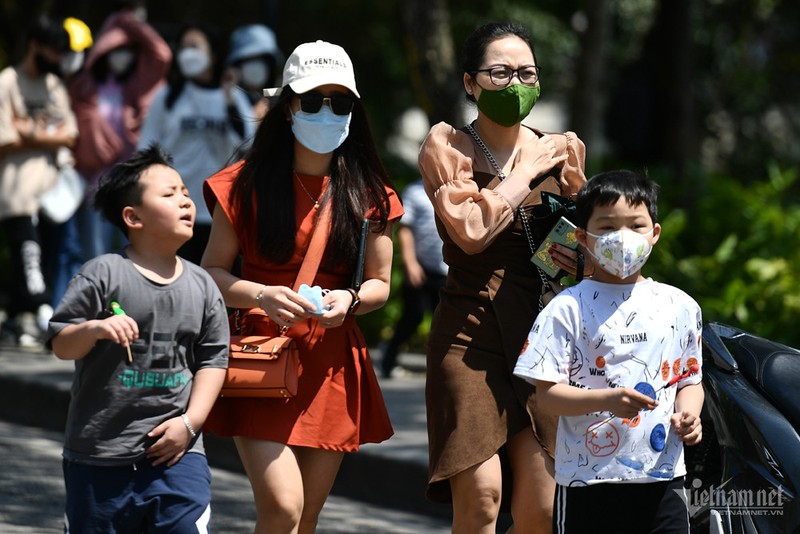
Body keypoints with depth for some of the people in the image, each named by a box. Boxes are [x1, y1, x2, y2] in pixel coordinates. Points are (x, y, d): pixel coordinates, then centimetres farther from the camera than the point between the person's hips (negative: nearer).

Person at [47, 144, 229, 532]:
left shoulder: (201, 286, 5)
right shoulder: (103, 274, -6)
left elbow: (213, 359, 8)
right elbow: (60, 344, -5)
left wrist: (190, 421, -2)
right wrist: (94, 329, -26)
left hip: (174, 449, 2)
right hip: (98, 453, -2)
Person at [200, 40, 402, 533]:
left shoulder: (368, 193, 5)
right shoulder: (248, 184, -2)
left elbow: (380, 283, 12)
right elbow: (212, 272, 1)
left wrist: (349, 300, -11)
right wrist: (263, 296, -18)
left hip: (332, 363, 3)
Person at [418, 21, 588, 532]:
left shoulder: (562, 150, 13)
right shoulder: (446, 146, 3)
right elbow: (471, 230, -13)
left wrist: (583, 258, 1)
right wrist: (526, 173, -4)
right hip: (471, 335, -3)